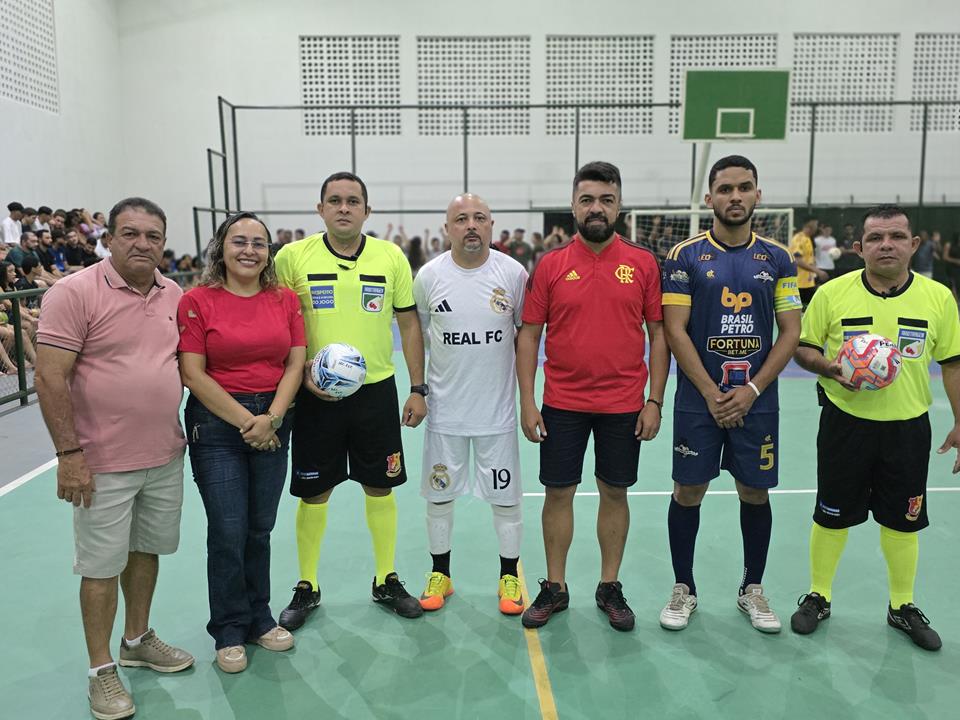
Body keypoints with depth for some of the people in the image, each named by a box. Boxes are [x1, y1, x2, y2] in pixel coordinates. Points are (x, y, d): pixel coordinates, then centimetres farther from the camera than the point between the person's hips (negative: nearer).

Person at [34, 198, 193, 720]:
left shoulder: (175, 296, 5)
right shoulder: (74, 293, -12)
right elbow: (49, 377, -15)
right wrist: (69, 452, -18)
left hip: (165, 456, 6)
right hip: (103, 462, -5)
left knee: (146, 549, 19)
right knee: (101, 565, 6)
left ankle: (137, 641, 38)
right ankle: (101, 671, 23)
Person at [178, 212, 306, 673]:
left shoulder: (285, 300, 4)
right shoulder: (197, 301, -6)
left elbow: (295, 364, 2)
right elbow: (193, 375, -10)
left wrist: (270, 418, -11)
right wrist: (245, 422, -12)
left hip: (273, 422, 3)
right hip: (217, 424, -3)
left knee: (260, 529, 12)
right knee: (228, 532, 1)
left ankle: (258, 619, 30)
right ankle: (229, 632, 21)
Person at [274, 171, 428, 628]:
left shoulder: (392, 257, 1)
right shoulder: (293, 257, -3)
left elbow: (409, 324, 6)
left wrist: (418, 389, 3)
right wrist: (302, 375, -12)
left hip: (376, 389, 1)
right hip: (315, 396, -1)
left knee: (380, 488, 10)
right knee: (313, 493, 8)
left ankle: (386, 581, 29)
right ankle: (306, 587, 27)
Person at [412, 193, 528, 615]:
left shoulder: (513, 273, -5)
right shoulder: (429, 275, -3)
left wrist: (528, 391, 4)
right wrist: (417, 389, 6)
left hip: (498, 407, -1)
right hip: (445, 407, 1)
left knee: (506, 497, 8)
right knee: (438, 494, 12)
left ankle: (509, 577, 27)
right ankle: (440, 574, 31)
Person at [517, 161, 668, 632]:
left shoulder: (643, 264, 0)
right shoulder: (550, 265, -1)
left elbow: (658, 334, 2)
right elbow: (528, 334, 1)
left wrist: (654, 401, -3)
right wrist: (527, 402, -5)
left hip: (624, 406, 0)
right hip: (562, 403, 0)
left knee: (615, 493, 11)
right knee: (558, 492, 8)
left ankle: (610, 588, 28)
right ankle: (555, 588, 24)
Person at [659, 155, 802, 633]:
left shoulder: (777, 258, 5)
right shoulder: (686, 255, -3)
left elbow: (790, 332, 3)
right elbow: (675, 331, -7)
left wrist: (751, 390, -8)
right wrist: (712, 393, -12)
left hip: (756, 401, 2)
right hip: (698, 400, -2)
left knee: (755, 492, 10)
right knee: (688, 491, 4)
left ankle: (752, 589, 29)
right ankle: (683, 588, 22)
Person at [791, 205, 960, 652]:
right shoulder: (832, 293, -8)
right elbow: (803, 347, 0)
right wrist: (829, 367, -20)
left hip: (907, 427, 2)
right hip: (845, 422, -1)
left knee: (903, 521, 13)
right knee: (831, 515, 10)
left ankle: (902, 607, 34)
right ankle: (818, 597, 30)